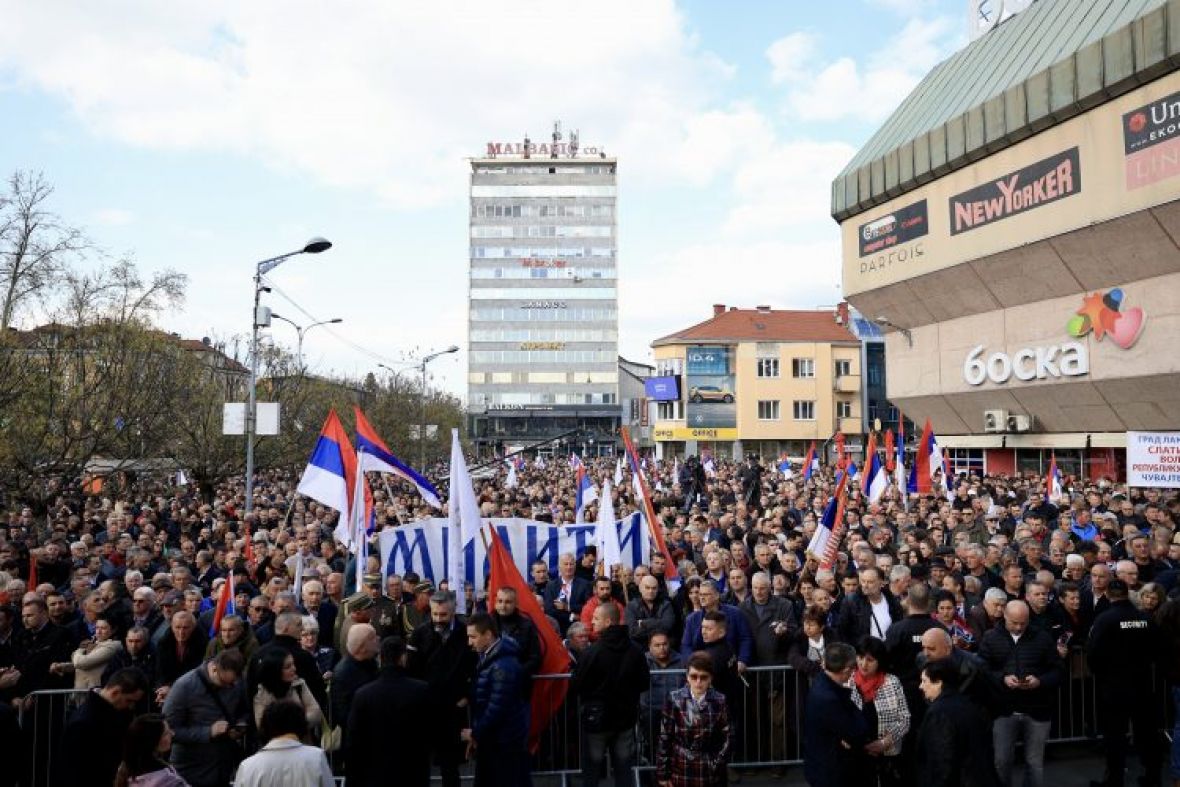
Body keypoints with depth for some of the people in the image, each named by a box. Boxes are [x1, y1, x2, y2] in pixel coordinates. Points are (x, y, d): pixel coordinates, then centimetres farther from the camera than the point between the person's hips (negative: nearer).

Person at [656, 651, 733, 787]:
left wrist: (717, 766, -7)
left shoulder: (719, 702, -5)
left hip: (709, 775, 0)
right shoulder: (675, 700, -6)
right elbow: (664, 738, -3)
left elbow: (727, 738, 0)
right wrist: (662, 773, -3)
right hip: (680, 771, 0)